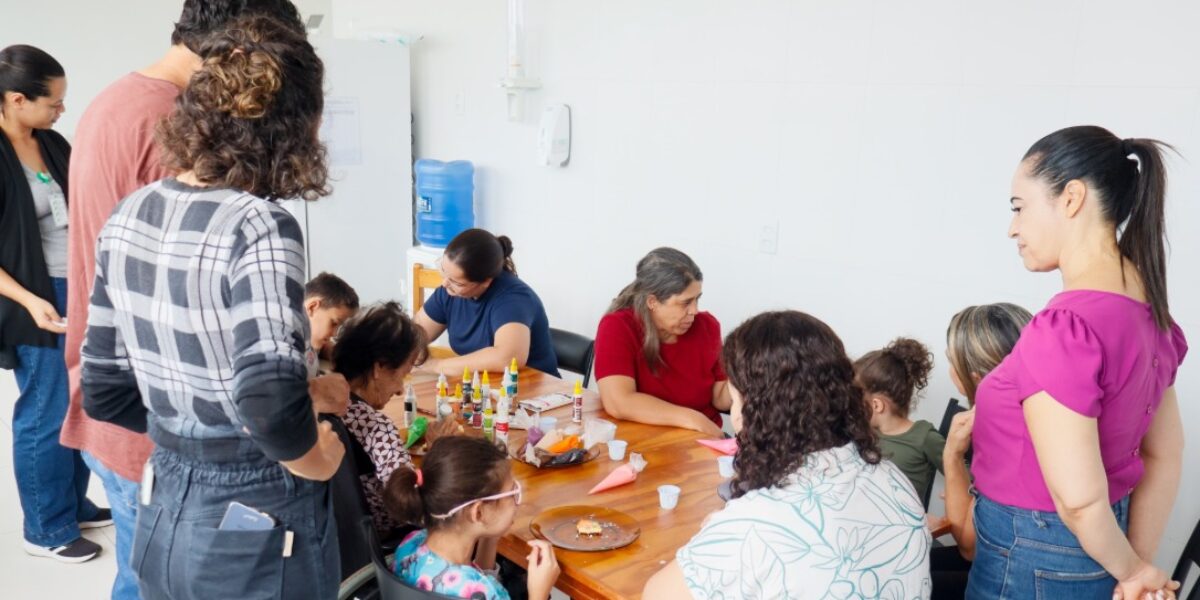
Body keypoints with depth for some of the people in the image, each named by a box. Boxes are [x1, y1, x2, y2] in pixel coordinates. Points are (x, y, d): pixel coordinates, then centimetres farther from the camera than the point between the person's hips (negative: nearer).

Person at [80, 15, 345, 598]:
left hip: (161, 515, 6)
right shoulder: (259, 226, -23)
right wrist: (317, 461, -16)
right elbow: (271, 402, -35)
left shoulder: (129, 216, -1)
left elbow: (103, 391, 5)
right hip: (257, 529, -6)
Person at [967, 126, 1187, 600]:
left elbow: (1079, 500, -24)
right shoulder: (1149, 313, 1)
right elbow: (1165, 456, 8)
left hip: (1032, 559, -8)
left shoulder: (1065, 328, -27)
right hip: (1093, 556, 8)